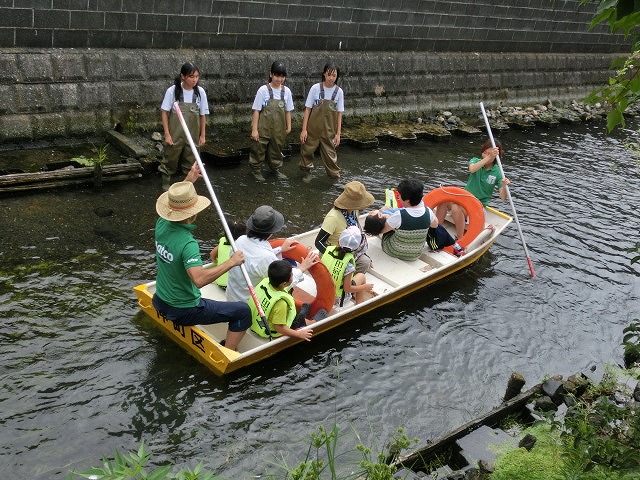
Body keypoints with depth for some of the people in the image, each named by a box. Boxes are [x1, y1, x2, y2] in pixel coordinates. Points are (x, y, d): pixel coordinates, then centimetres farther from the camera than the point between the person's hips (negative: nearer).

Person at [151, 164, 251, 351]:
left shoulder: (162, 225, -8)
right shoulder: (187, 243, -32)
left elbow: (176, 203, 15)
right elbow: (199, 279, -44)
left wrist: (189, 179, 16)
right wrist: (231, 262, -36)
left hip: (160, 302, 9)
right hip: (184, 312, -8)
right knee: (244, 312, -2)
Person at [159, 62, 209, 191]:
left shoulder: (200, 92, -4)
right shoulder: (172, 91, -11)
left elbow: (203, 115, 4)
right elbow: (164, 112, -5)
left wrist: (202, 135, 6)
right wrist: (167, 134, -9)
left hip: (193, 136, 2)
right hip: (175, 134, -2)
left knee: (190, 164, 12)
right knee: (170, 161, 9)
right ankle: (166, 187, 23)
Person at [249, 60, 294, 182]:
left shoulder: (286, 91, 0)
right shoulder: (263, 90, -11)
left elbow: (288, 111, 8)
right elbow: (256, 111, -9)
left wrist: (288, 127, 9)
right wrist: (254, 129, -11)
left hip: (279, 128, 4)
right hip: (264, 127, -3)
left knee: (277, 149, 16)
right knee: (259, 149, 4)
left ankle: (276, 169, 34)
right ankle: (256, 170, 21)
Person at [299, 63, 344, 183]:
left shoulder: (339, 91, -4)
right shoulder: (315, 88, -9)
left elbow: (339, 114, 1)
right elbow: (307, 109, -6)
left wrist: (338, 133, -1)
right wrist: (304, 129, -9)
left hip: (329, 130, 0)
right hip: (313, 128, 0)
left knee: (330, 153, 2)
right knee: (307, 150, 9)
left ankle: (334, 176, 18)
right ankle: (307, 172, 33)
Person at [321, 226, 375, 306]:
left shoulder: (329, 250, -16)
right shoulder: (348, 263, -30)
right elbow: (347, 289, -21)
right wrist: (364, 287, -5)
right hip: (337, 298, -5)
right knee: (361, 277, 16)